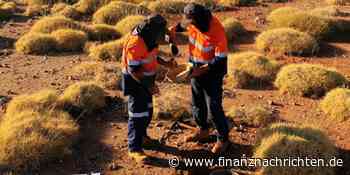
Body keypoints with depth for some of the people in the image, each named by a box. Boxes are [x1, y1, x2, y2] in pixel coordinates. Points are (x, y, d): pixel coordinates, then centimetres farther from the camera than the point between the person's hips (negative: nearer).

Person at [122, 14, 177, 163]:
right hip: (135, 81, -9)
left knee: (148, 110, 21)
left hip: (146, 78, 9)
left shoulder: (149, 38, 0)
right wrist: (148, 85, -26)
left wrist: (166, 63, 1)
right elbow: (133, 70, -27)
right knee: (138, 114, -6)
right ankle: (134, 148, 4)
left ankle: (141, 136, 41)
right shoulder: (135, 43, -29)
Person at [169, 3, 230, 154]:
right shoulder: (194, 22, -11)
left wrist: (200, 70, -31)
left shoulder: (217, 33, -30)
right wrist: (174, 29, -7)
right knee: (197, 103, 19)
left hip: (211, 72, -7)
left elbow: (220, 60, -27)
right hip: (196, 67, 7)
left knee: (214, 107, -1)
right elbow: (184, 25, 13)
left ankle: (223, 139, 17)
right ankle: (203, 130, 41)